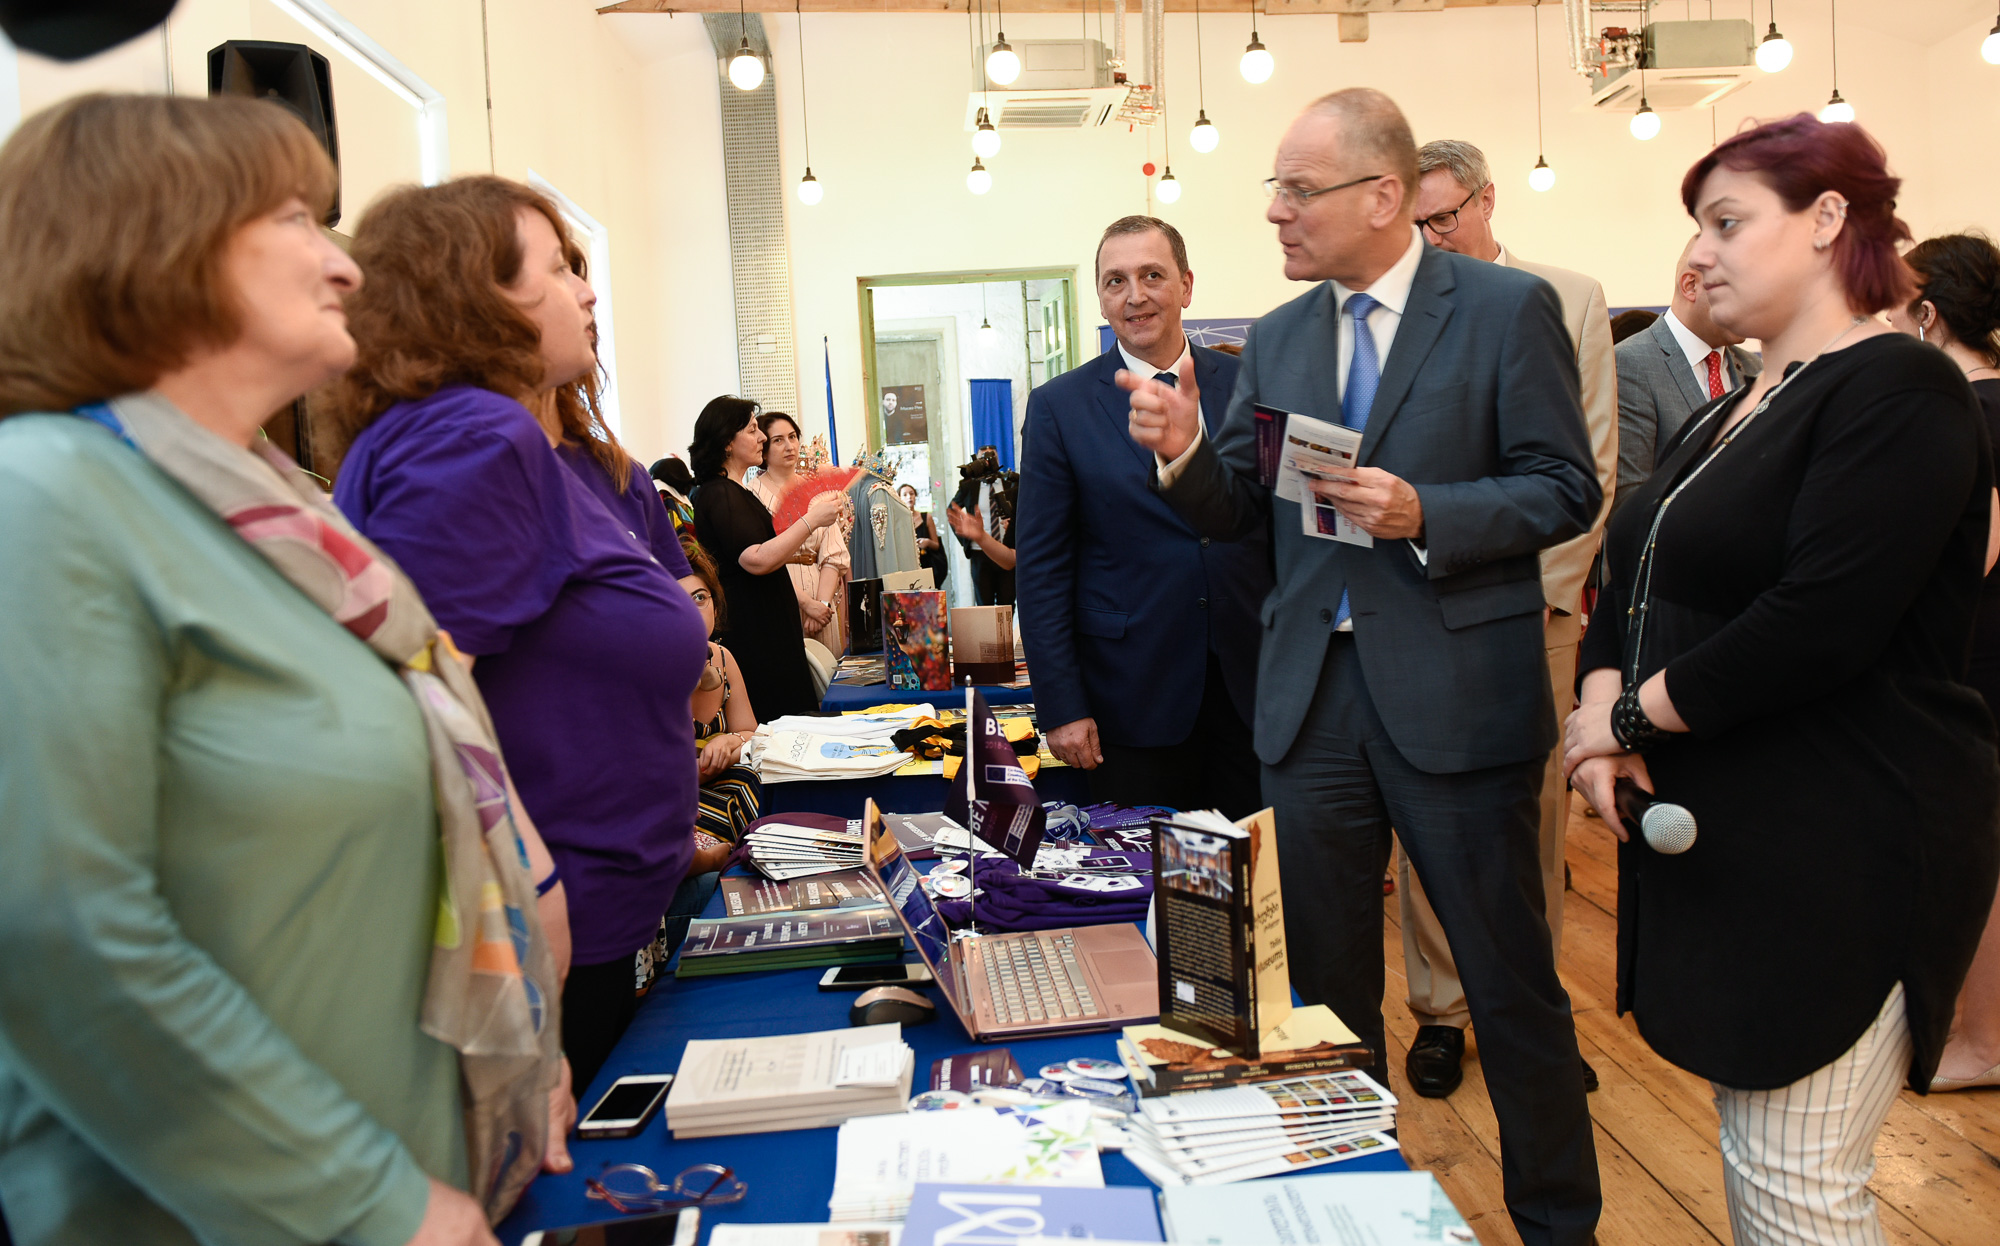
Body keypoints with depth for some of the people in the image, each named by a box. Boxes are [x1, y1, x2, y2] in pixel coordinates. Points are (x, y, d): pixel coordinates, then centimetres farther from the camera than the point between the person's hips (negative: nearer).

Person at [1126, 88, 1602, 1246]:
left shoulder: (1509, 308, -4)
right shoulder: (1276, 339, 10)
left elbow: (1567, 489, -6)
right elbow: (1239, 512, 10)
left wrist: (1424, 515, -21)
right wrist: (1185, 449, -10)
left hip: (1454, 694, -4)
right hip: (1313, 694, 5)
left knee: (1512, 982, 8)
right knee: (1325, 981, 15)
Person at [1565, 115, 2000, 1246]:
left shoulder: (1897, 391, -14)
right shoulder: (1736, 412, 15)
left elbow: (1819, 624, -24)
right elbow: (1643, 579, 13)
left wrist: (1634, 713, -14)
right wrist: (1603, 702, -7)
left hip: (1843, 849, -9)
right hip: (1725, 842, 9)